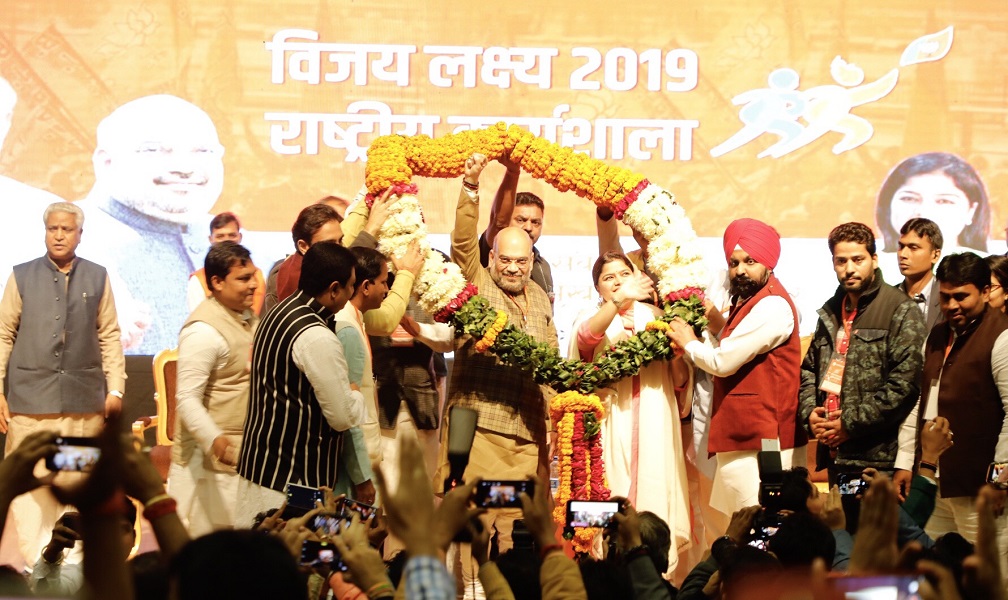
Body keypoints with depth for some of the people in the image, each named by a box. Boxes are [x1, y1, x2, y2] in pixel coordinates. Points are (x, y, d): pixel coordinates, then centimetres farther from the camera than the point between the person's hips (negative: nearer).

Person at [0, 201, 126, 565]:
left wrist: (115, 388, 4)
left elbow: (110, 336, 10)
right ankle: (34, 561, 2)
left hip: (84, 400, 1)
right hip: (30, 397, -1)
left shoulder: (97, 278, 9)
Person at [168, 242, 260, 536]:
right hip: (209, 460, -9)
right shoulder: (203, 331, -19)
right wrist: (214, 440, -39)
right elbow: (187, 398, -25)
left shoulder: (249, 318, 12)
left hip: (247, 454, 9)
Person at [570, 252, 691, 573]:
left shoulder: (656, 317, 15)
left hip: (654, 427, 2)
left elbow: (680, 381, 14)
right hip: (612, 427, -2)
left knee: (653, 497, -2)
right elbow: (586, 336, -20)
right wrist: (619, 301, -34)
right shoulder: (591, 318, 7)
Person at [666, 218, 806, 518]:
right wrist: (716, 322, 10)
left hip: (759, 441, -11)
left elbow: (723, 362, -17)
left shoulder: (772, 306, -15)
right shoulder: (748, 300, 18)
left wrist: (688, 342, 1)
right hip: (742, 439, 11)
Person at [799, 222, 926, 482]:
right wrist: (809, 413, 5)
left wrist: (852, 423, -14)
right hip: (835, 455, 7)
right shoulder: (831, 311, 18)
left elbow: (905, 384, -15)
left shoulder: (901, 310, -6)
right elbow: (808, 369, 25)